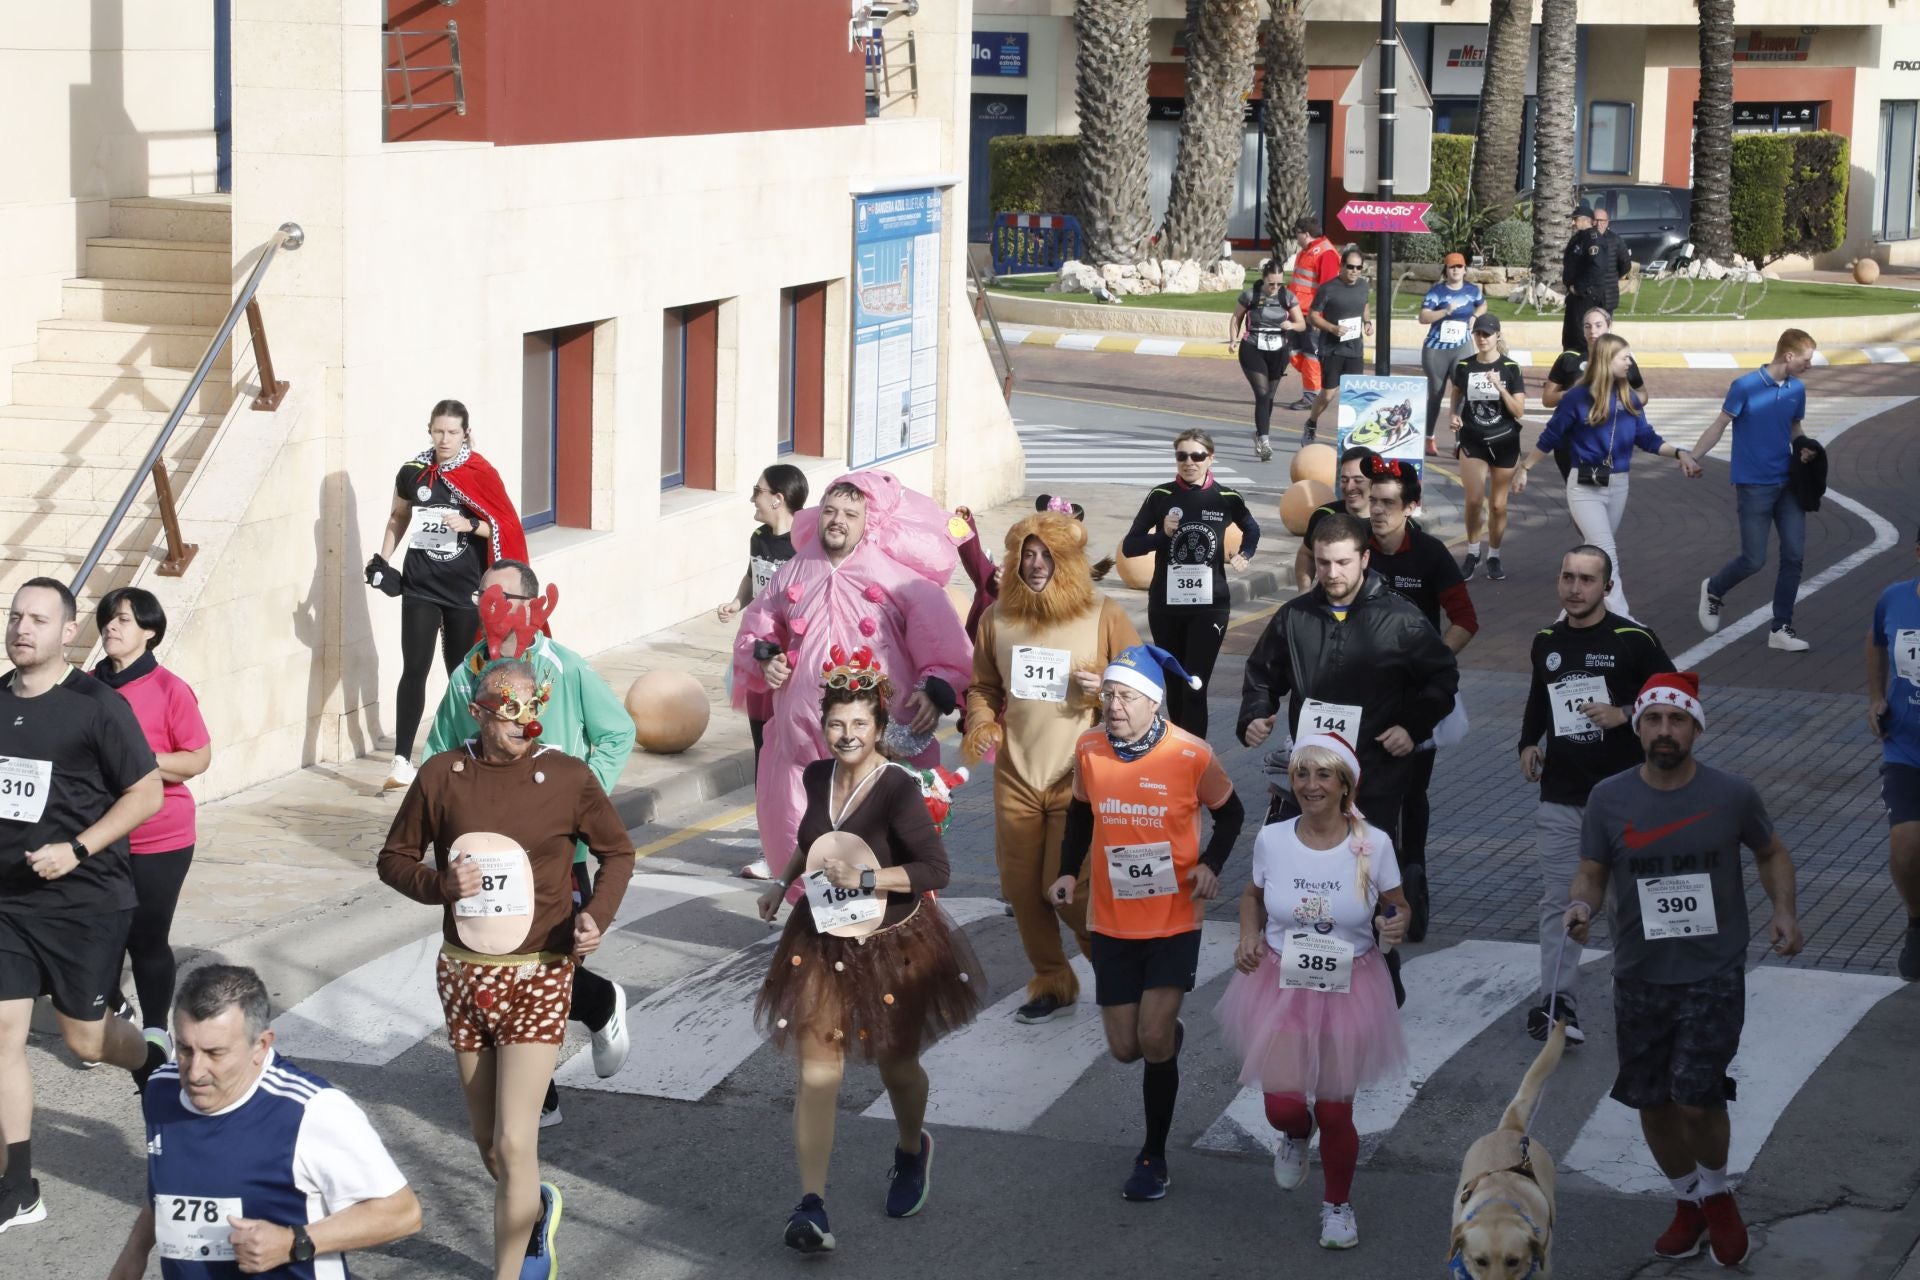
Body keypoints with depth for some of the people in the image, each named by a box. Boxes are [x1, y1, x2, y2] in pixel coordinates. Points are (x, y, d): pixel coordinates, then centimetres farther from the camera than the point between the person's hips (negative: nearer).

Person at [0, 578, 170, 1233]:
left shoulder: (96, 705, -12)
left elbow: (148, 792, -10)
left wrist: (77, 850, -19)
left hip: (85, 901, -4)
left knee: (83, 1039, 6)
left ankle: (157, 1061, 41)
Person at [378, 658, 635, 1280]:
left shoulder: (567, 777, -7)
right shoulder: (441, 775, -4)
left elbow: (617, 853, 7)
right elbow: (394, 858, 5)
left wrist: (597, 914, -11)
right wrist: (441, 884, -15)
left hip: (538, 976, -3)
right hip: (463, 972, 3)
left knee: (513, 1144, -12)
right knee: (488, 1144, 15)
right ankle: (537, 1211, 46)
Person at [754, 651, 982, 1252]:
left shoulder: (898, 789, -20)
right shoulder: (816, 777, -1)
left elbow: (934, 870, -23)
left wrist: (867, 877, -29)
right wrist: (783, 884, 17)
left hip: (893, 947, -4)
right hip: (823, 942, 4)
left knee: (897, 1066, 16)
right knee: (817, 1074, -6)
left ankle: (912, 1150, 49)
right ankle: (811, 1207, -9)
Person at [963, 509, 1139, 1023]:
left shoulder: (1104, 614, -4)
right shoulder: (997, 618, 5)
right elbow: (983, 687, 15)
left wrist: (1106, 689, -18)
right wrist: (980, 724, -4)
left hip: (1079, 778, -4)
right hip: (1016, 775, 4)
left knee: (1069, 890, -6)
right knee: (1021, 888, 7)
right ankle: (1052, 985, 25)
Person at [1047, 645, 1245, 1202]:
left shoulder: (1192, 755, -14)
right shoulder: (1088, 750, -5)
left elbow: (1229, 813, 3)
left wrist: (1210, 865, -13)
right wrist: (1069, 871, 2)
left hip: (1174, 920, -3)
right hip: (1112, 920, 3)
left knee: (1154, 1040, -13)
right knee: (1125, 1047, 7)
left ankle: (1153, 1157, 7)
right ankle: (1169, 1035, 46)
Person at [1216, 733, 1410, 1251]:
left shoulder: (1373, 845, -12)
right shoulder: (1271, 839, -8)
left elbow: (1399, 906, 2)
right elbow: (1254, 895, 11)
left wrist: (1398, 925, -21)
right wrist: (1249, 936, -7)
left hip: (1349, 990, -1)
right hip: (1281, 987, 1)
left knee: (1334, 1112, 7)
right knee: (1283, 1105, -7)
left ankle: (1338, 1204, 35)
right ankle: (1296, 1136, 34)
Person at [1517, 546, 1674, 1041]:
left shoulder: (1633, 640, -7)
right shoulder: (1546, 642, 9)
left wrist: (1624, 715, -18)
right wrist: (1529, 743, 9)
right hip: (1560, 795, 3)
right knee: (1558, 899, -4)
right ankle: (1556, 1001, -6)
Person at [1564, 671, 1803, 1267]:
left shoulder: (1732, 794, -6)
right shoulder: (1608, 798, -4)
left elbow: (1771, 853, 10)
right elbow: (1591, 874, 3)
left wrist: (1784, 911, -7)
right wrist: (1581, 906, -20)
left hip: (1714, 973, -2)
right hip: (1640, 976, 3)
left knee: (1696, 1099, -14)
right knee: (1653, 1103, 11)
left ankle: (1717, 1195, 16)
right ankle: (1688, 1202, 37)